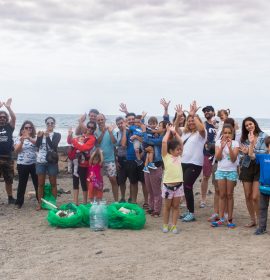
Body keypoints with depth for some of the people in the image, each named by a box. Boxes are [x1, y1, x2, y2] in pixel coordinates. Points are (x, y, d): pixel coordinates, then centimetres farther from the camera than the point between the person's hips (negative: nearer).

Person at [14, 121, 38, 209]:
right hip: (22, 164, 0)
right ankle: (19, 202, 14)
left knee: (37, 182, 5)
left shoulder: (35, 138, 4)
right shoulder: (18, 138, 4)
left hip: (34, 164, 0)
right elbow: (16, 150, -7)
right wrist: (21, 141, -23)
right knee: (22, 184, 6)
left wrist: (29, 138, -34)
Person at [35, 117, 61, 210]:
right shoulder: (41, 133, 7)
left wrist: (47, 137, -30)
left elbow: (53, 146, -15)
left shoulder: (57, 135, 1)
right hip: (41, 162, 2)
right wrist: (39, 137, -25)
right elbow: (37, 145, -7)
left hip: (52, 162, -2)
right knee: (40, 184, 5)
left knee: (53, 183, 4)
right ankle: (40, 203, 11)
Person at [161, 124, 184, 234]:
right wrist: (168, 131, -2)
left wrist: (174, 132, 9)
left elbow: (180, 142, 6)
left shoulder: (179, 156, 9)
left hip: (178, 185, 4)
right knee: (167, 206, 9)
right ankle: (165, 225, 19)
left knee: (175, 206, 8)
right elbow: (164, 142, -14)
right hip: (168, 185, -4)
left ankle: (174, 225, 13)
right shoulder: (166, 156, -4)